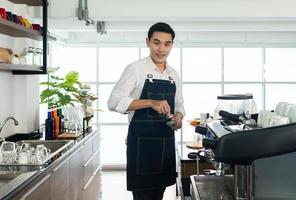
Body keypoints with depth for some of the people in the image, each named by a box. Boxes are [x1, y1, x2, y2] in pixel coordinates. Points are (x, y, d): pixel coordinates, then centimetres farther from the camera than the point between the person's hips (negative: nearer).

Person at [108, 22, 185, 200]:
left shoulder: (174, 75, 10)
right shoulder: (136, 69, -8)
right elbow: (115, 102, -16)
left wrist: (178, 117, -3)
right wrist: (151, 103, -25)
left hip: (166, 142, 6)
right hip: (141, 142, -6)